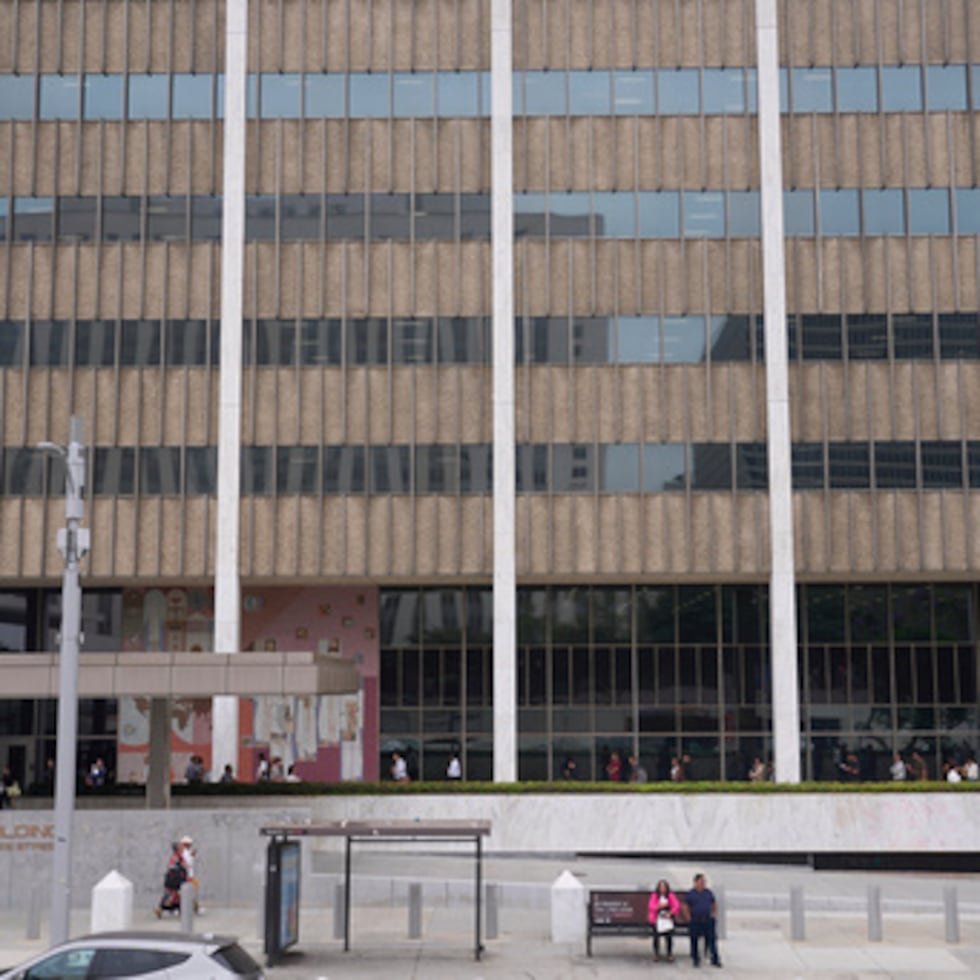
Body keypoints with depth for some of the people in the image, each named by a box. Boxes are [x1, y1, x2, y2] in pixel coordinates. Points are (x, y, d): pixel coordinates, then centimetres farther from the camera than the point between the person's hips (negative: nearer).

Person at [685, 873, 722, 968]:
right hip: (695, 922, -2)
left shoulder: (709, 892, 7)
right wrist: (689, 917, -4)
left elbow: (714, 904, 19)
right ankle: (695, 960, 16)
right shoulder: (690, 894, -2)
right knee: (694, 941, 3)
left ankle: (715, 960, 3)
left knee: (712, 940, -2)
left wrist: (714, 914, 10)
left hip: (708, 920, 2)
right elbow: (685, 906, 0)